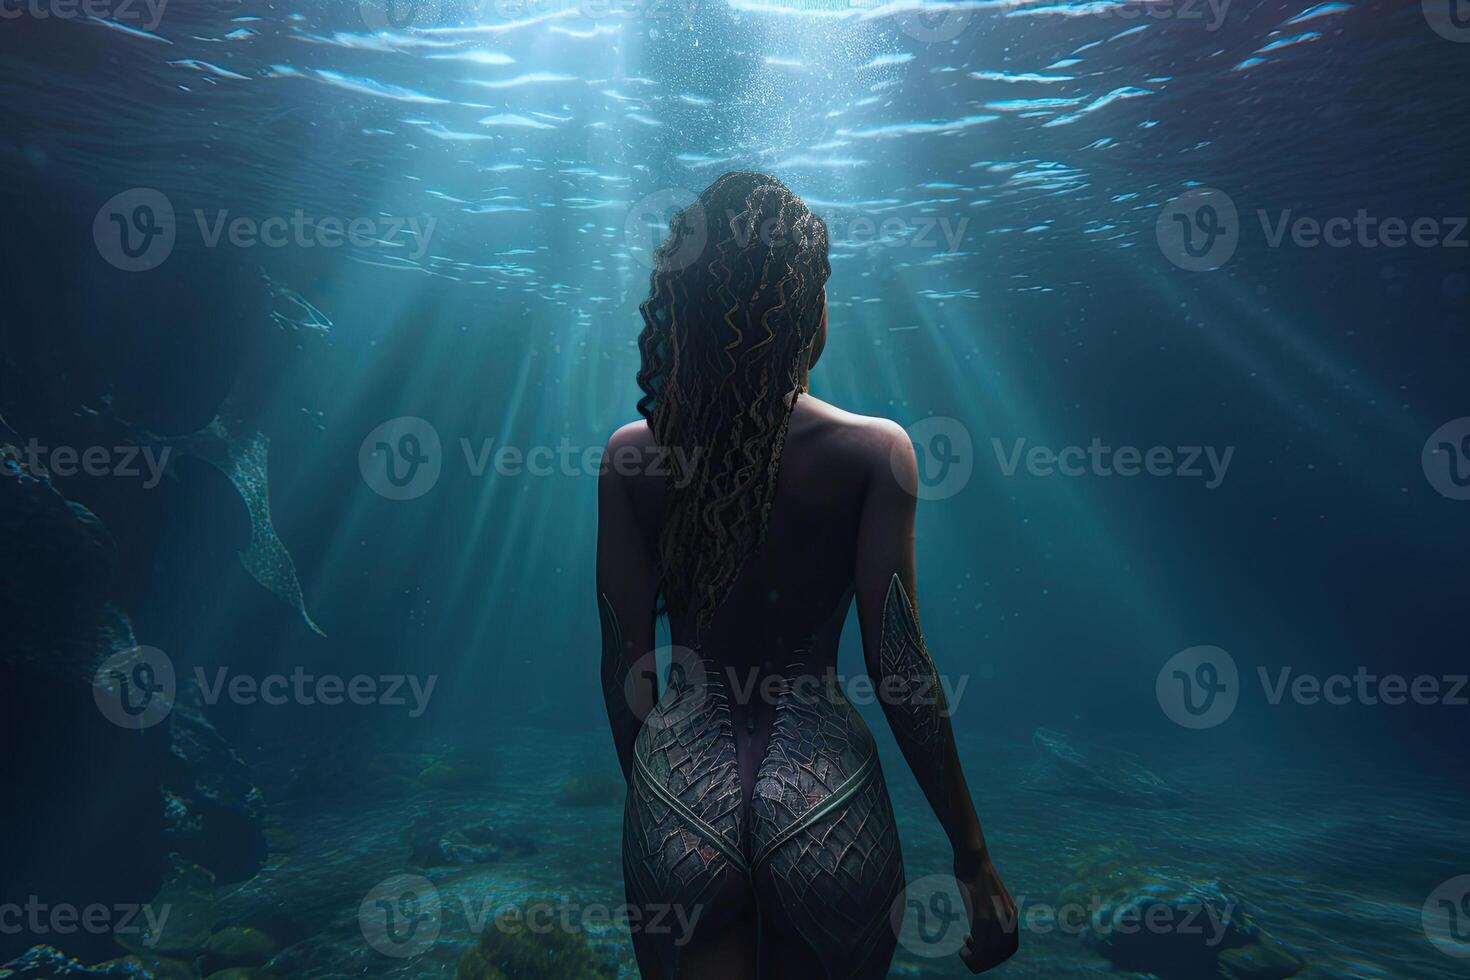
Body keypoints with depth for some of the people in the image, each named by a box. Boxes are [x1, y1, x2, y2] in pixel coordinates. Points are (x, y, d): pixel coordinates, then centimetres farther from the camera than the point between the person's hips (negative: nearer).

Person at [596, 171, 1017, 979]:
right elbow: (898, 667, -9)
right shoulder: (874, 452, -10)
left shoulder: (632, 454, -4)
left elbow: (623, 662, 0)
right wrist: (971, 852, 2)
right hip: (824, 795, 0)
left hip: (678, 794, 0)